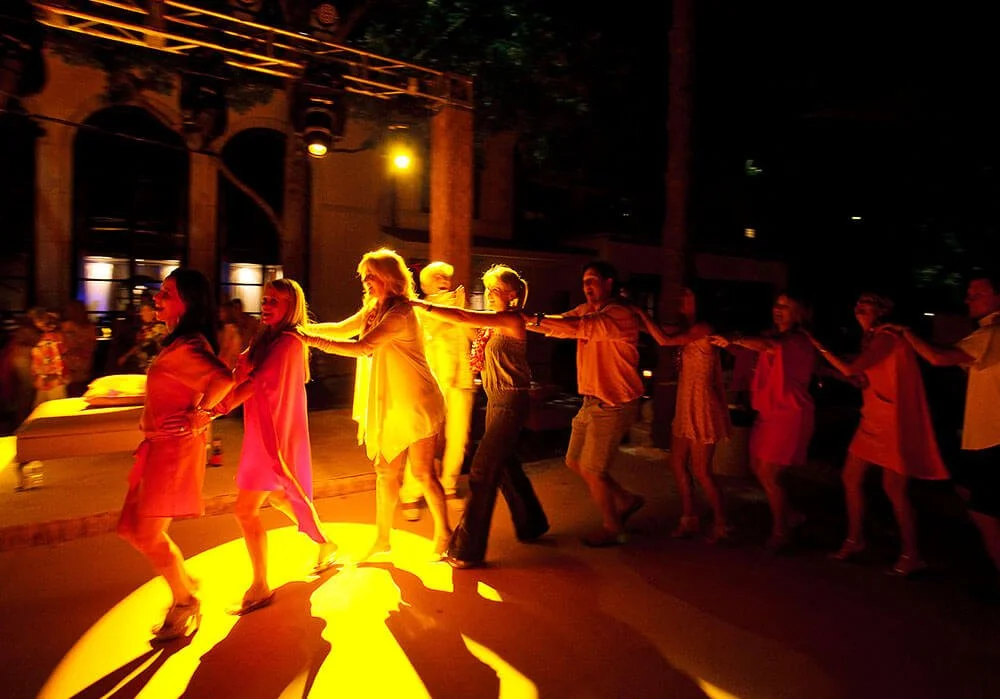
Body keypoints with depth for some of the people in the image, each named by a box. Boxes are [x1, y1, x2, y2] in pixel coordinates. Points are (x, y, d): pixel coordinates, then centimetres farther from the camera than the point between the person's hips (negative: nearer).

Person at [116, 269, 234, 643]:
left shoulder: (186, 347, -21)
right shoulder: (178, 343, 11)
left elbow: (222, 379, -38)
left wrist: (200, 413, -22)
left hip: (175, 447, -10)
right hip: (159, 445, 10)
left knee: (147, 533, 2)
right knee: (131, 528, 16)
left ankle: (186, 603, 21)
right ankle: (185, 583, 31)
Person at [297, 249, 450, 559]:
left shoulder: (400, 312, -20)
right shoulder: (374, 310, 9)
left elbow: (362, 347, -28)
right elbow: (340, 329, 11)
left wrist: (314, 341, -24)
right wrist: (304, 327, -2)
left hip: (416, 404, -8)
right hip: (390, 406, 8)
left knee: (423, 472, 2)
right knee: (385, 471, 12)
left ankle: (443, 533, 21)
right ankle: (382, 539, 23)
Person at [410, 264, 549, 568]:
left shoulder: (512, 320, -16)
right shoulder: (494, 322, 12)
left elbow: (462, 318, -28)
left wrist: (420, 305, -29)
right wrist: (480, 358, -3)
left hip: (511, 402, -10)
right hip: (496, 400, 10)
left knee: (482, 472, -8)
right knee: (505, 465, 20)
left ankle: (467, 550, 0)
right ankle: (531, 524, 38)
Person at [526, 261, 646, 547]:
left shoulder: (620, 314, -17)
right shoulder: (586, 310, 9)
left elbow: (581, 327, -33)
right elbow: (560, 325, -3)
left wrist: (536, 319, -36)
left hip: (614, 405, -9)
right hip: (592, 402, 9)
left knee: (591, 470, 0)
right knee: (575, 463, 15)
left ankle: (612, 528, 24)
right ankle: (627, 500, 33)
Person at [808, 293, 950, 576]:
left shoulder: (886, 338, -15)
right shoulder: (876, 339, 15)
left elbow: (850, 370, -21)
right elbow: (863, 379, 14)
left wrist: (817, 344, -15)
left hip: (893, 422, -9)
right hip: (875, 420, 9)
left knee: (894, 488, -4)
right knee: (851, 477, 9)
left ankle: (911, 555, 9)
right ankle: (854, 540, 21)